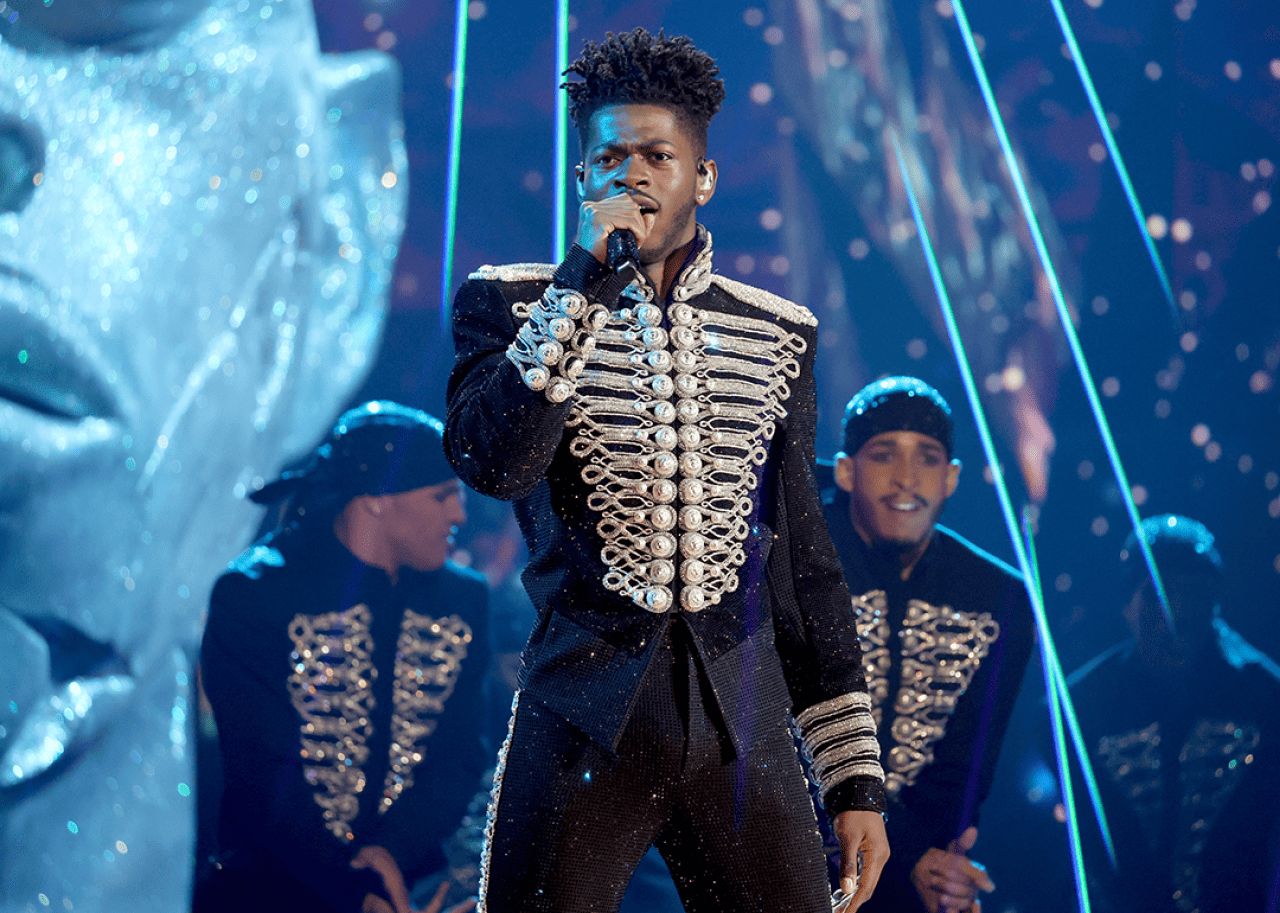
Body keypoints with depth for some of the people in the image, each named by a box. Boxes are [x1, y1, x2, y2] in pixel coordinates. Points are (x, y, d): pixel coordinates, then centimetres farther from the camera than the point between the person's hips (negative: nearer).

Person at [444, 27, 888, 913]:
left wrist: (857, 775, 10)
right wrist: (586, 276, -16)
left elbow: (804, 564, 13)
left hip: (740, 714, 2)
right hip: (585, 707, -2)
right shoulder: (512, 306, 3)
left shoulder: (777, 334, 10)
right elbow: (494, 462, -17)